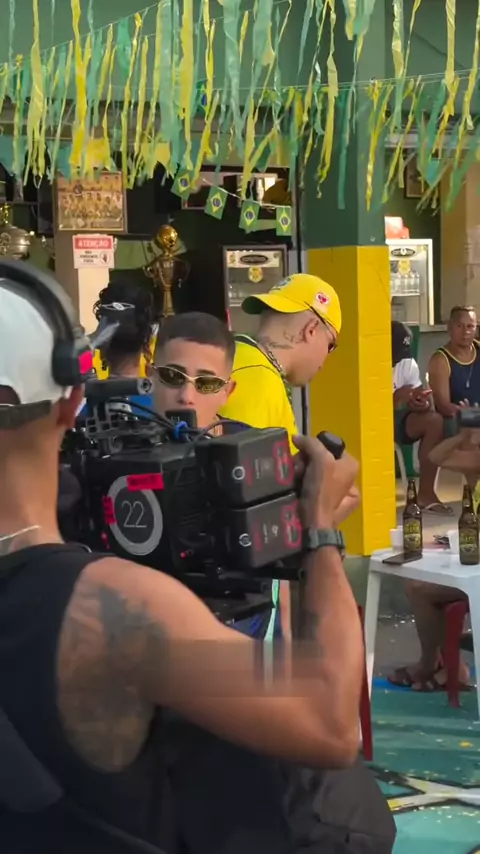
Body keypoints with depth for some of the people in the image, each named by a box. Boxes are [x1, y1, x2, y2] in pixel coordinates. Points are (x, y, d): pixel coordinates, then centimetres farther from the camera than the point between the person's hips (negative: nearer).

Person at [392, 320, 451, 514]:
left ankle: (426, 493, -12)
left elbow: (418, 403, -1)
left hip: (393, 419, 6)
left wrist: (422, 403, -26)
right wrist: (396, 398, -33)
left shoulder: (408, 363, 0)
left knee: (434, 420, -16)